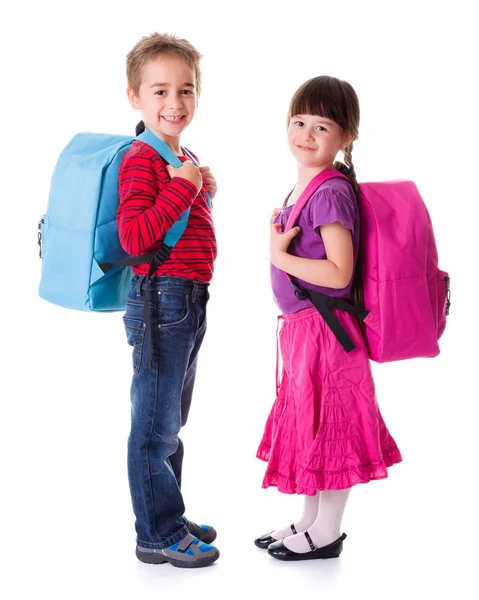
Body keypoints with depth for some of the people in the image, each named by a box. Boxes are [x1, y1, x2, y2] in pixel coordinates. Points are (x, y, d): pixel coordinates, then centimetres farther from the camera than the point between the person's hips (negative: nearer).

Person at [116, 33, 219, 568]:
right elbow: (134, 238, -25)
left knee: (171, 421, 20)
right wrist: (182, 187, -25)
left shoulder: (184, 160, 15)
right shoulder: (141, 161, -14)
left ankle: (169, 519, 34)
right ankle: (158, 535, 13)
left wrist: (204, 195, 8)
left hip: (189, 301, 10)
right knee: (155, 424, 0)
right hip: (161, 299, -10)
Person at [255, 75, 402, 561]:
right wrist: (279, 232, 6)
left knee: (327, 425, 3)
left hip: (324, 329, -10)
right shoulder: (301, 188, 10)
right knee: (307, 422, 18)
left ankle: (327, 534, 19)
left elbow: (338, 273, -24)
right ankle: (310, 521, 33)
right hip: (299, 326, 10)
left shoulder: (331, 193, -18)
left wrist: (281, 256, -19)